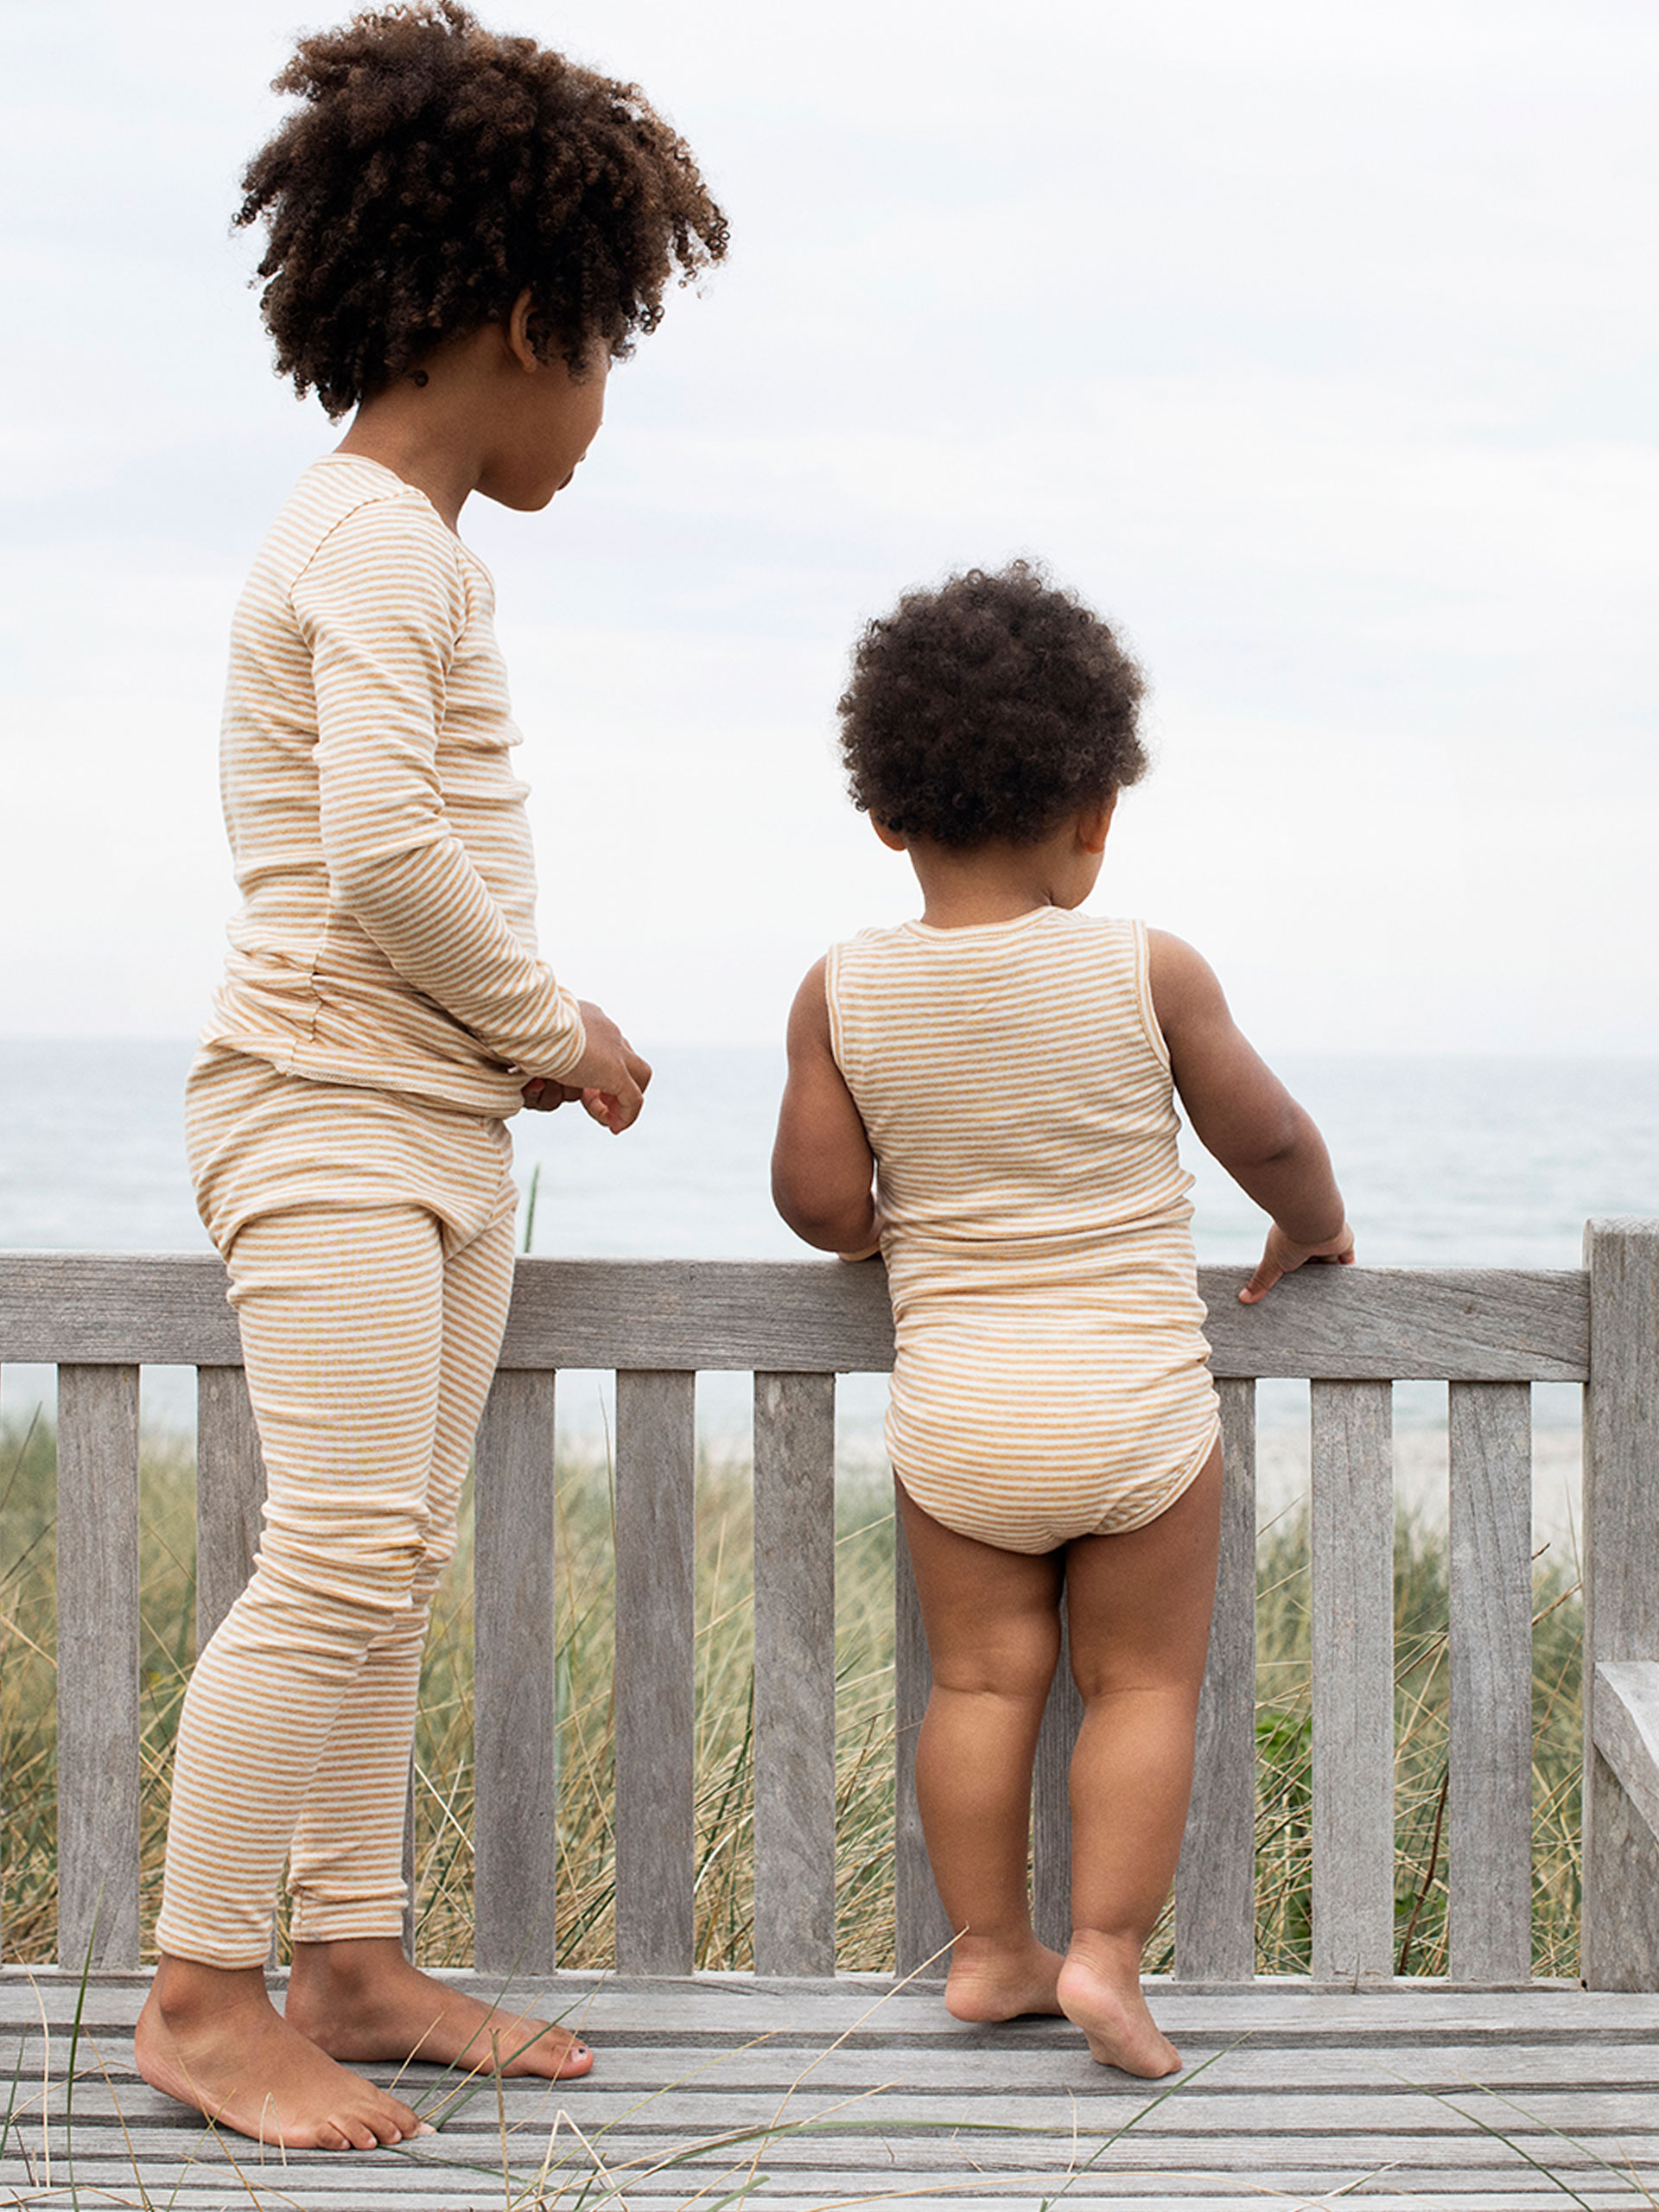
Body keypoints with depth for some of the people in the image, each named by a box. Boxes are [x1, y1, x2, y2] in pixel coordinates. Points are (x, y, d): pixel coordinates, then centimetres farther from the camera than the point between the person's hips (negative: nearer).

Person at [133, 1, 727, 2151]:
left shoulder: (394, 541, 18)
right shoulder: (382, 544, -13)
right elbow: (387, 856, -23)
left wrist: (528, 1030, 9)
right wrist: (555, 1024, -10)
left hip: (434, 1116, 10)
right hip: (333, 1106, -10)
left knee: (390, 1567, 10)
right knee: (341, 1555, -13)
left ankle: (351, 1964, 15)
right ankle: (200, 1995, -6)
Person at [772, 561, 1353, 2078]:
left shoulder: (844, 995, -5)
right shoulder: (1149, 971, -9)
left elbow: (819, 1199, -2)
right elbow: (1265, 1134, 1)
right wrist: (1312, 1227, 21)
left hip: (955, 1414, 2)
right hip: (1138, 1407, -2)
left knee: (983, 1679, 12)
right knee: (1145, 1682, 9)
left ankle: (989, 1949, 17)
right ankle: (1108, 1948, 1)